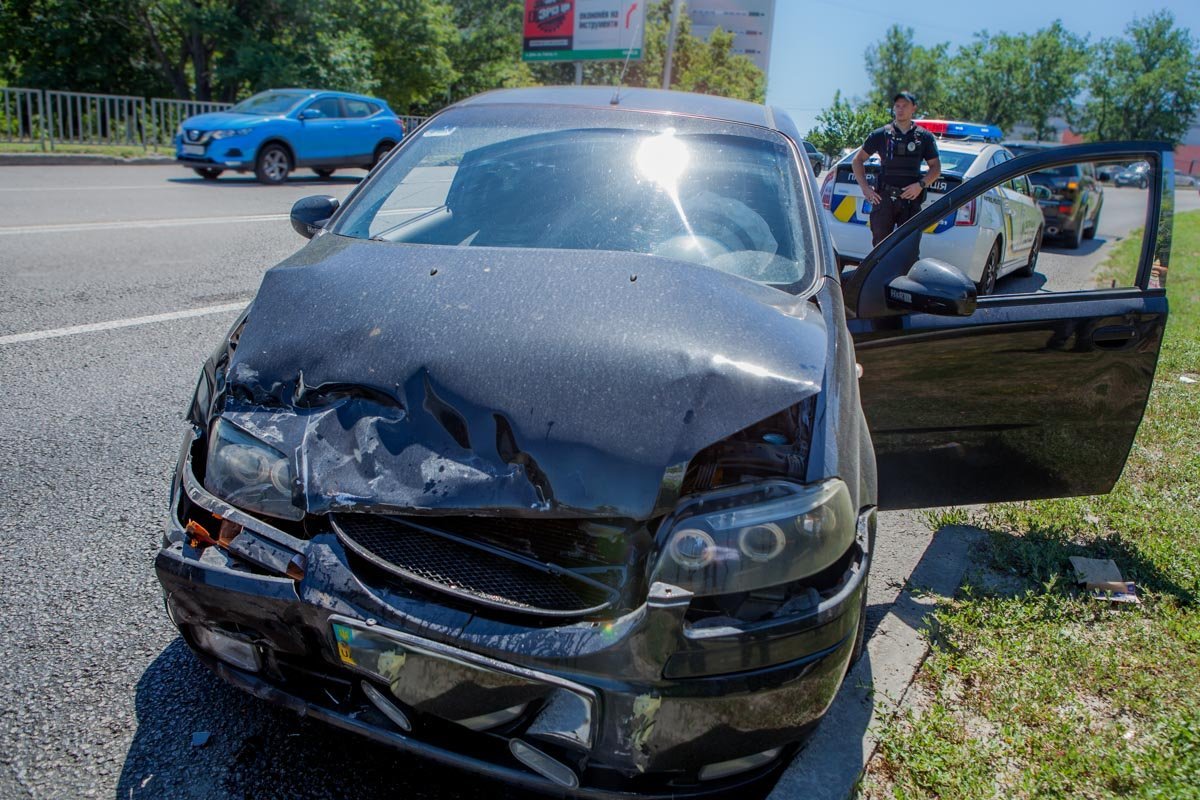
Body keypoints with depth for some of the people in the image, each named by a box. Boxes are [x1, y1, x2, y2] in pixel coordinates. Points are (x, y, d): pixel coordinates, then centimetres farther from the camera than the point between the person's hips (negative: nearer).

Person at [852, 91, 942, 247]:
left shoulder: (924, 137, 8)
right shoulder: (880, 135, 6)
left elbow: (936, 167, 11)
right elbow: (857, 161, 10)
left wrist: (921, 185, -7)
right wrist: (865, 187, -1)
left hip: (911, 199, 1)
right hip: (884, 198, -1)